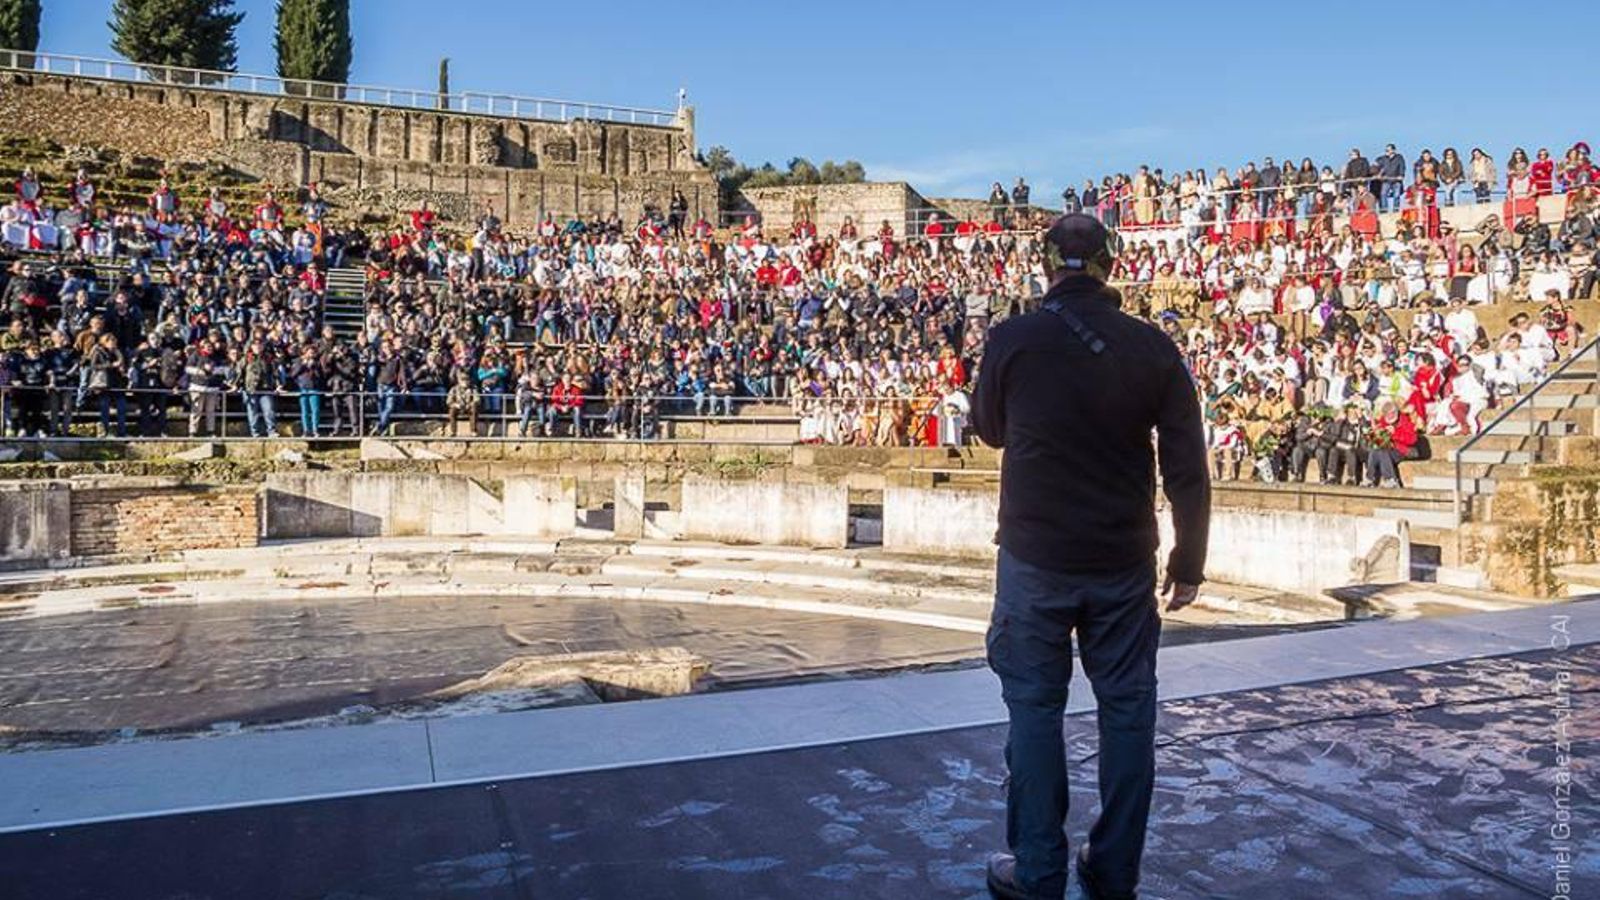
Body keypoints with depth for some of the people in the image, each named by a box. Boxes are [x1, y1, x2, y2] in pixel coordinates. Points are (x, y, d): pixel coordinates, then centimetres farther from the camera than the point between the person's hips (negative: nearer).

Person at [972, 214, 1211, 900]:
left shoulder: (1012, 340, -10)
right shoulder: (1153, 348, -5)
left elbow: (991, 431, 8)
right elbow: (1187, 469, -2)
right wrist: (1189, 560, 8)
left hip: (1036, 559, -2)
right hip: (1124, 560, 2)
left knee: (1035, 705, 9)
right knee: (1127, 707, 13)